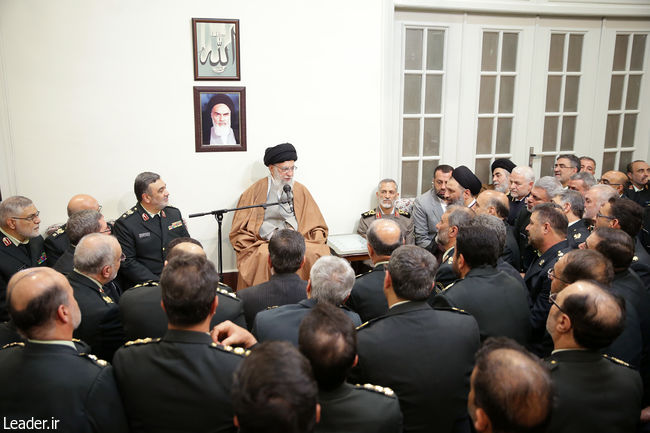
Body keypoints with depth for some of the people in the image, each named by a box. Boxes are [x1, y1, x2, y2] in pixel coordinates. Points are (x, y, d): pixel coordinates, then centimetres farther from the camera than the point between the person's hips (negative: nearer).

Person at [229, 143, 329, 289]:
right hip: (262, 244, -2)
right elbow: (240, 232, 4)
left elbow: (317, 228, 17)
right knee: (264, 257, -36)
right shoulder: (256, 191, 6)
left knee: (315, 254, -29)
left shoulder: (301, 191, 15)